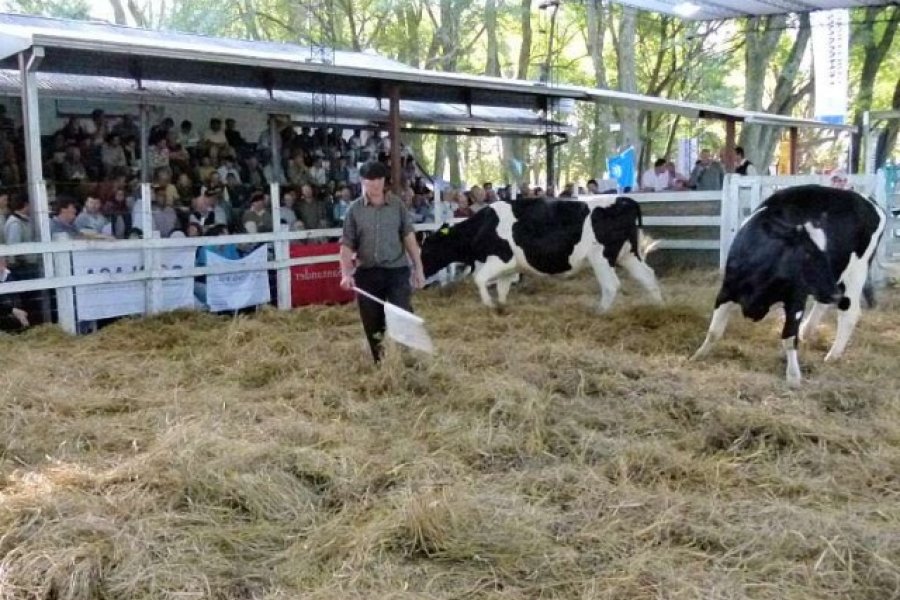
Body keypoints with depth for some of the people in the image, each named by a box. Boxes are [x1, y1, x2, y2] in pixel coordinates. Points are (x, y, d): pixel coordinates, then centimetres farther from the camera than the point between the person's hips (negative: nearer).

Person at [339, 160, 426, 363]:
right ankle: (380, 363, 22)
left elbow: (409, 237, 4)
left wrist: (418, 268, 2)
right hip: (367, 272, 1)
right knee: (372, 324, 8)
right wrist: (346, 273, -14)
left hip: (396, 270, -1)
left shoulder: (397, 204, 1)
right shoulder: (354, 209, 0)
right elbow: (346, 244, -1)